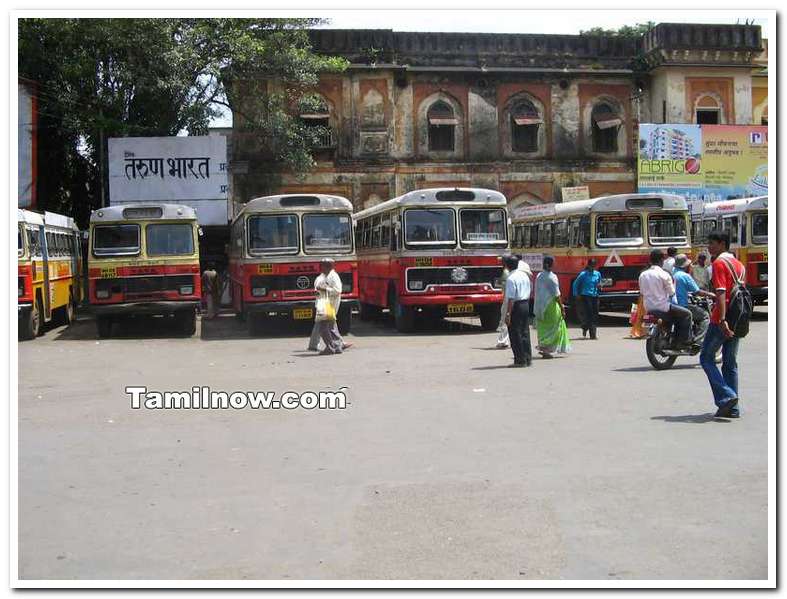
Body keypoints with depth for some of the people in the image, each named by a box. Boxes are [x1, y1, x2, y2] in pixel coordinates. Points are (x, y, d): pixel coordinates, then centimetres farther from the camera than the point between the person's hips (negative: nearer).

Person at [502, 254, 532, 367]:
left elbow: (511, 298, -21)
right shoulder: (524, 275, 9)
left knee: (515, 334, 0)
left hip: (516, 307, -8)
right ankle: (528, 358, 19)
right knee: (525, 333, 14)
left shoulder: (511, 278, -17)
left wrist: (508, 314, -20)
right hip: (526, 305, 8)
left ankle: (520, 360, 1)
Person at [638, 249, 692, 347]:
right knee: (687, 314, 5)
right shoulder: (664, 275, -12)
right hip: (662, 307, -8)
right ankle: (684, 341, 2)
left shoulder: (642, 275, 5)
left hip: (649, 309, 8)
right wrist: (672, 283, 12)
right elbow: (672, 293, -7)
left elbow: (642, 293, 11)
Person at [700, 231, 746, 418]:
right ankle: (732, 407, 11)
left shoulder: (719, 263, -10)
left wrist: (722, 319, -28)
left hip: (721, 320, -8)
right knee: (730, 363, 11)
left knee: (706, 358, 2)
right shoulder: (738, 264, 16)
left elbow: (721, 293, -21)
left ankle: (726, 396, -10)